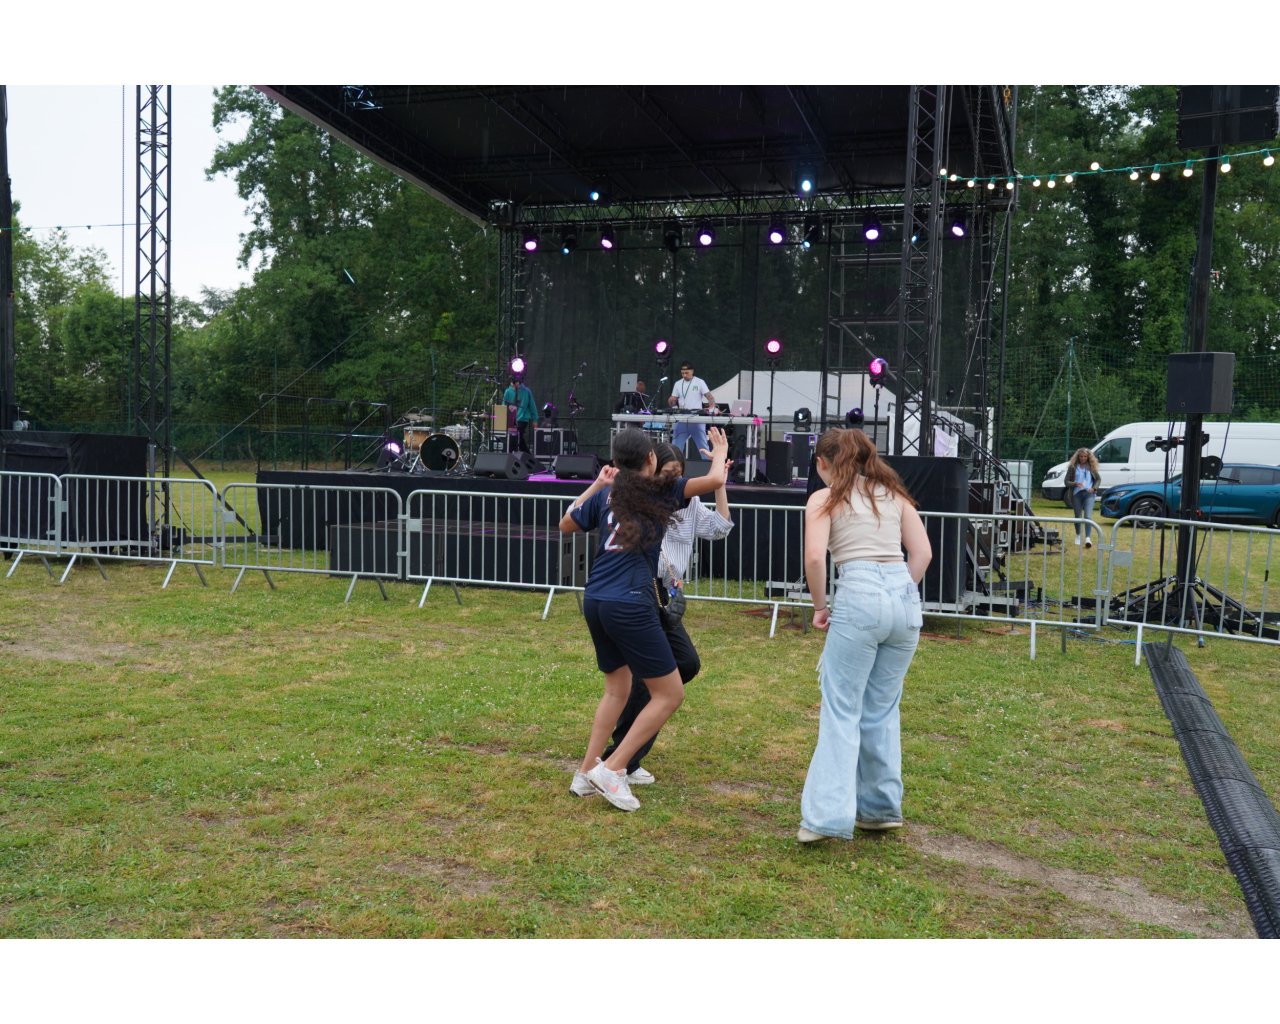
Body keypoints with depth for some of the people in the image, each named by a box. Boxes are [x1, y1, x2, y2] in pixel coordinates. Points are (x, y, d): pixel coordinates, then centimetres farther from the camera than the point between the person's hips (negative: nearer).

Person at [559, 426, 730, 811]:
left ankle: (588, 770, 24)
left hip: (595, 602, 7)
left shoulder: (606, 495, 13)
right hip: (630, 605, -7)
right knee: (670, 694, 3)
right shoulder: (661, 491, -1)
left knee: (617, 687, 24)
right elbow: (714, 480, -8)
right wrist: (720, 453, 13)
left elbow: (565, 524, 27)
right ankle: (612, 769, -1)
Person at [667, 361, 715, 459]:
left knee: (702, 444, 2)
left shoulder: (699, 382, -3)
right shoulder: (678, 384, 8)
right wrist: (671, 401, -14)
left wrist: (712, 409, -23)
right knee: (676, 445, 3)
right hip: (682, 420, 3)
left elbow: (710, 397, -6)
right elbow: (672, 401, 9)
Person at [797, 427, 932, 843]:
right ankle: (881, 807, 24)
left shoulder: (824, 498, 6)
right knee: (882, 709, 17)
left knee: (842, 710, 1)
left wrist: (819, 606, 4)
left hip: (859, 596, -5)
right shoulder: (893, 492, 20)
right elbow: (922, 552, 12)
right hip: (905, 597, 5)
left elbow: (815, 557, -9)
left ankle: (827, 815, -4)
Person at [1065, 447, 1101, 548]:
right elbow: (1066, 481, 0)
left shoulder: (1091, 467, 6)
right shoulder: (1073, 467, 2)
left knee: (1088, 516, -15)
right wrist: (1075, 484, -19)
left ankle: (1088, 538, -23)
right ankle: (1078, 536, 32)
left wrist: (1094, 488, -2)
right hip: (1076, 494, 1)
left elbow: (1098, 479, 15)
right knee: (1078, 516, 12)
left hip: (1089, 494, -1)